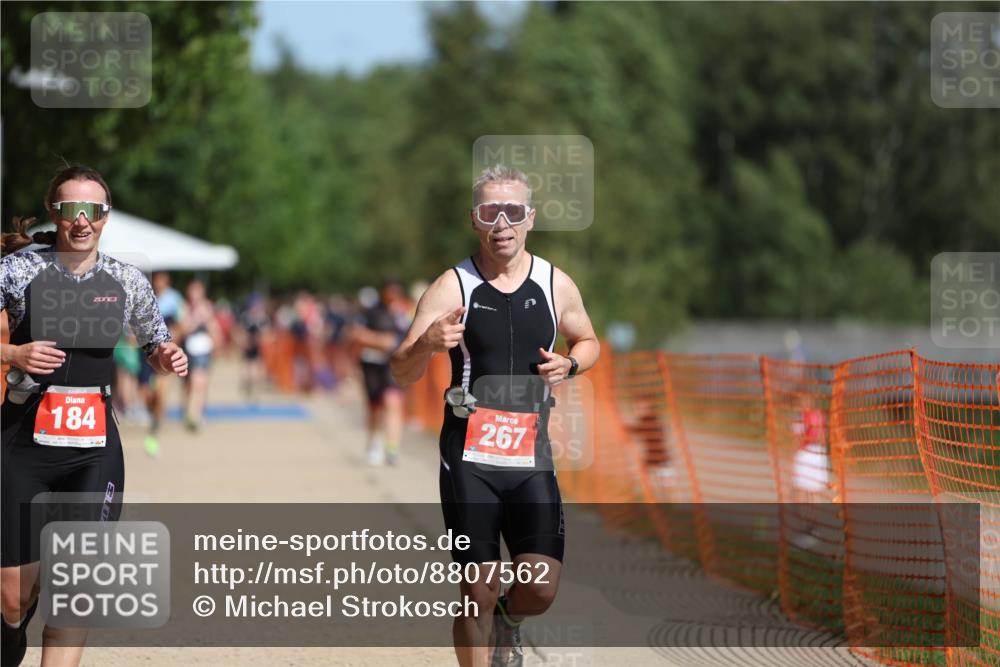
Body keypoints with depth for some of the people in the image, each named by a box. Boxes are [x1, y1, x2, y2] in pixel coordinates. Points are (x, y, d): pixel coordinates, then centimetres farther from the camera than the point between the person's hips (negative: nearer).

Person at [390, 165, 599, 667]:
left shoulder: (555, 285, 4)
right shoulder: (452, 287, -5)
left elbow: (588, 341, 22)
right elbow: (402, 374, -8)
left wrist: (571, 365, -2)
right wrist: (427, 343, -31)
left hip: (531, 458, 2)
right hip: (469, 460, -2)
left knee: (541, 589, -8)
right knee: (478, 593, -3)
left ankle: (507, 622, 28)